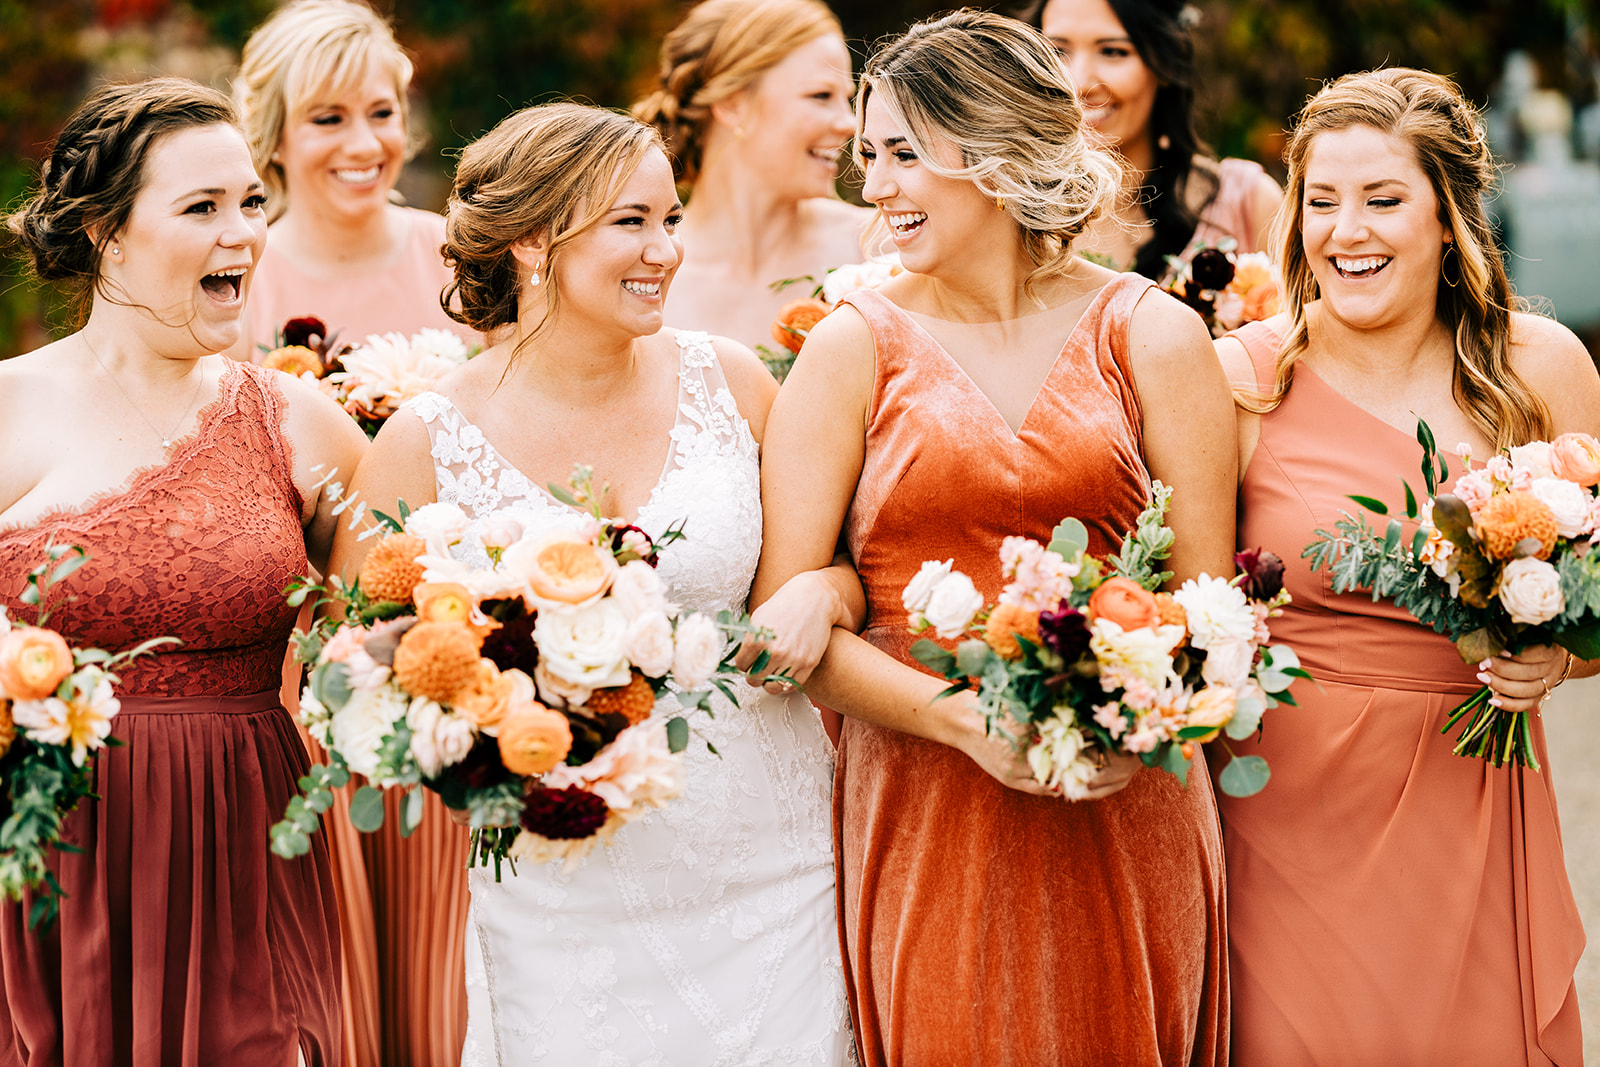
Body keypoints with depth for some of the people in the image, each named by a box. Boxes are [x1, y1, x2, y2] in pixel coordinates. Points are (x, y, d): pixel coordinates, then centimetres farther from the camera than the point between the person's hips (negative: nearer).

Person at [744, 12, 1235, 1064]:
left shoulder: (1151, 336, 4)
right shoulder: (856, 347, 2)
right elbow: (783, 617, -4)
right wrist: (964, 720, -17)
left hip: (1124, 814, 1)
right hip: (920, 810, -1)